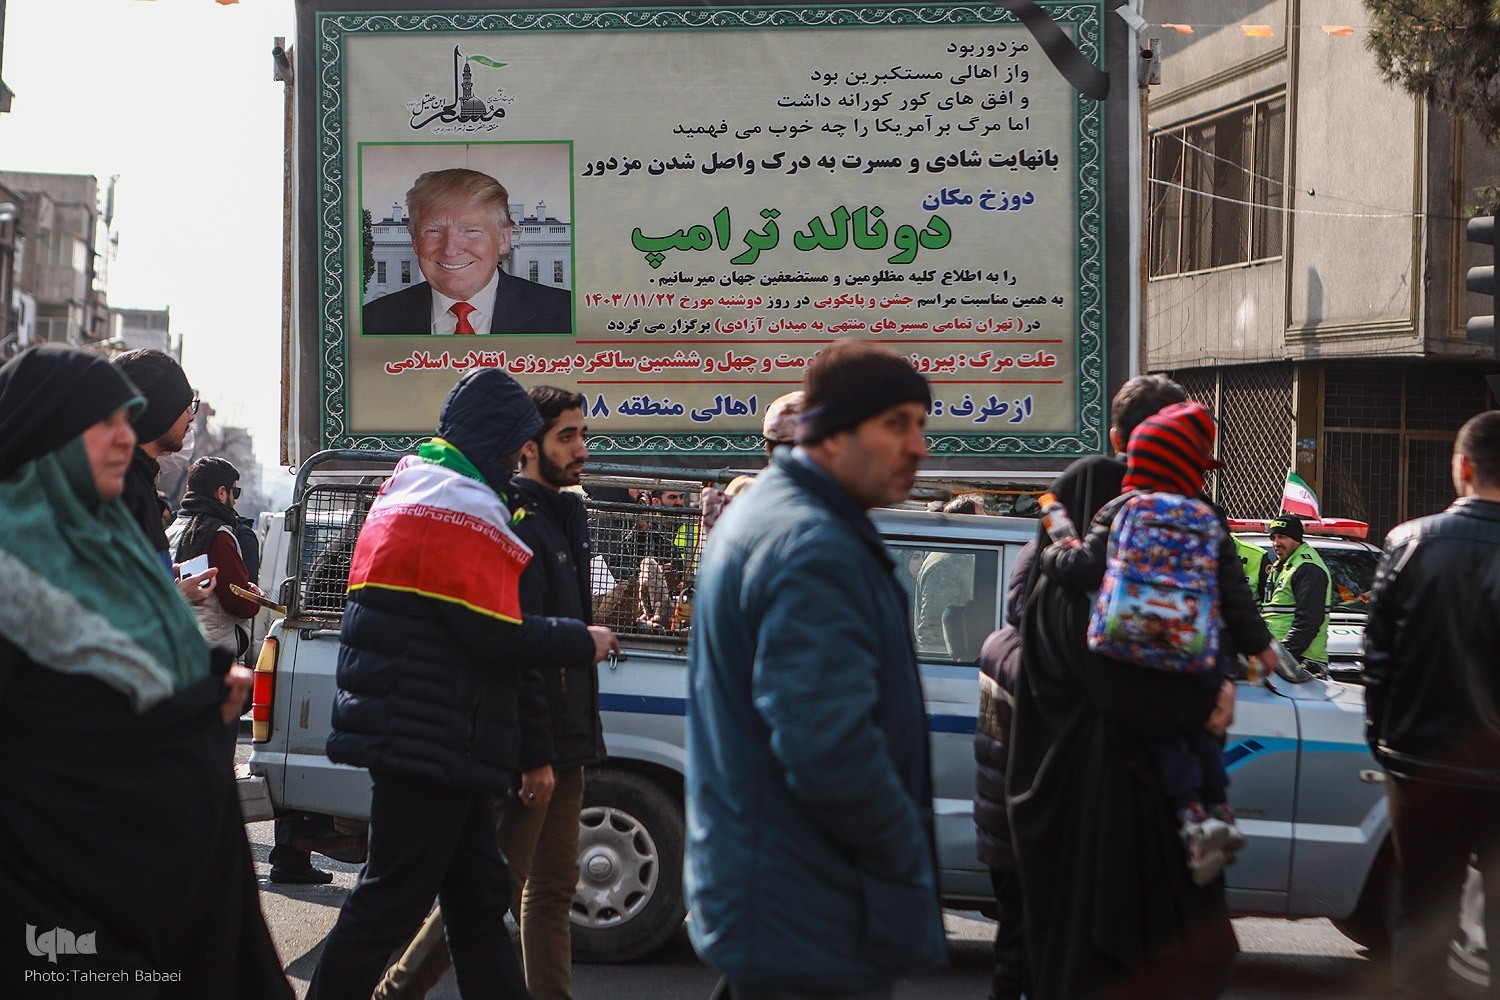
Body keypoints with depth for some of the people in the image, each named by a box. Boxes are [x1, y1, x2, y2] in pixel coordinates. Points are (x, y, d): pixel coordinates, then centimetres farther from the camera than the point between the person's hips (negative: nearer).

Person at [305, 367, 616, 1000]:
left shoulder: (411, 488, 19)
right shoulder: (464, 507, -15)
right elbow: (498, 636, -21)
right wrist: (583, 642, -6)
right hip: (430, 742, -11)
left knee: (478, 900, 15)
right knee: (391, 904, -4)